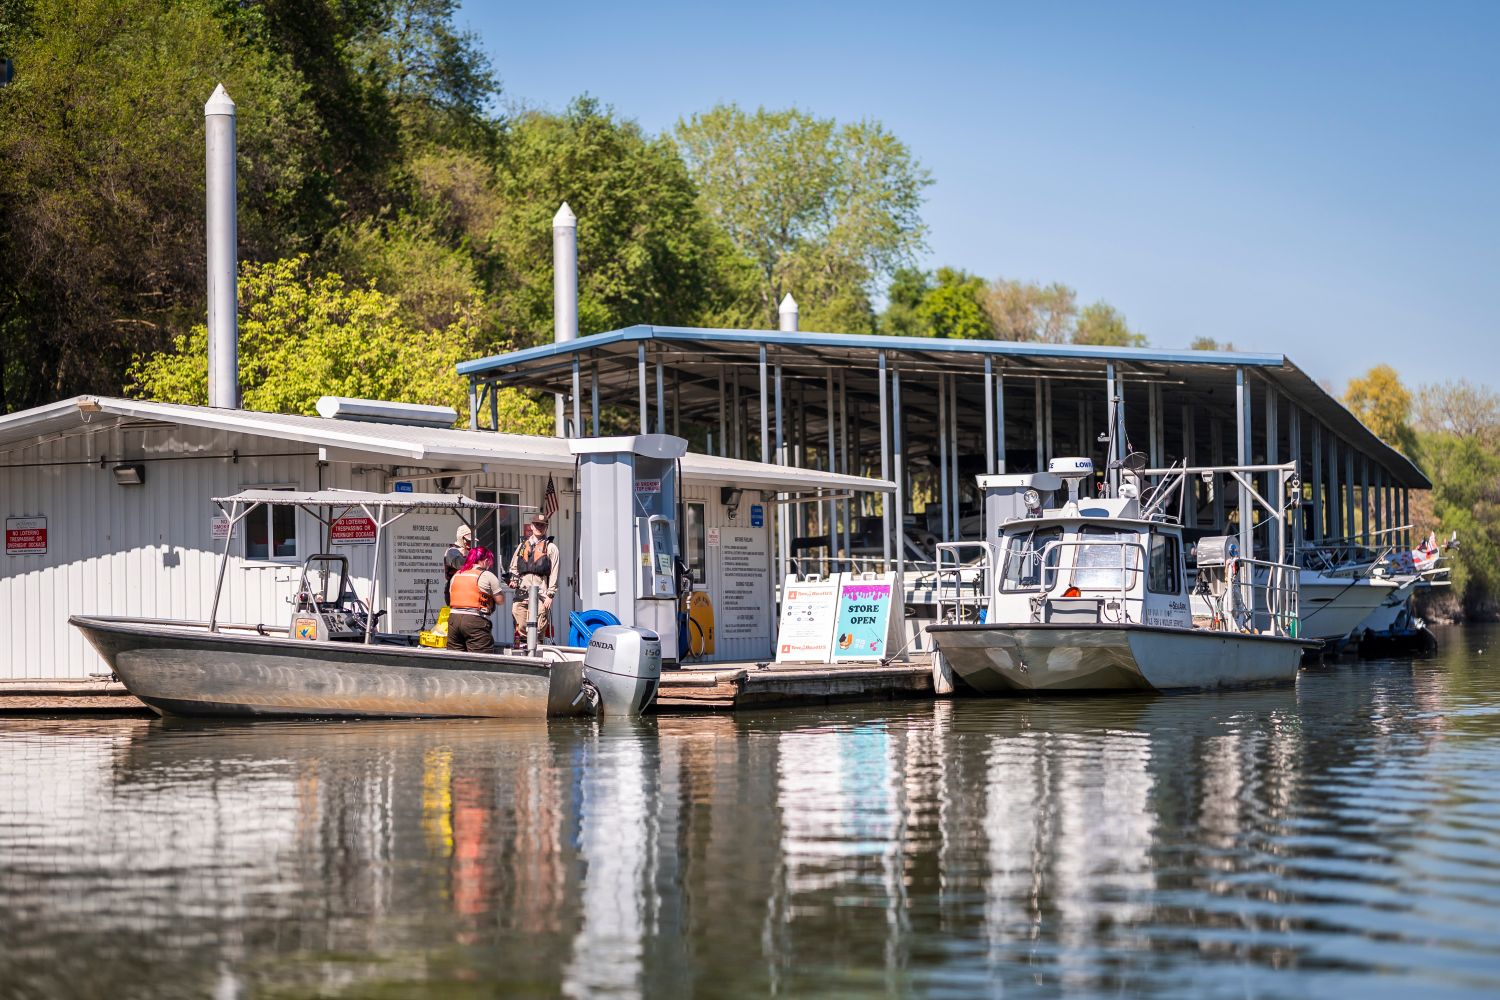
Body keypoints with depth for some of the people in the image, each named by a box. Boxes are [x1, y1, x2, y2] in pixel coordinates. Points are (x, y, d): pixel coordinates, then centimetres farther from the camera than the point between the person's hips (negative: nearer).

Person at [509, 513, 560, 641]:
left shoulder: (551, 548, 5)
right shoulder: (522, 546, 20)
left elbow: (554, 573, 0)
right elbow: (513, 566, 28)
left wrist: (550, 595, -7)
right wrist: (514, 579, 7)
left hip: (540, 594, -4)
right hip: (522, 592, 4)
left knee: (538, 629, -8)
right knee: (521, 627, -1)